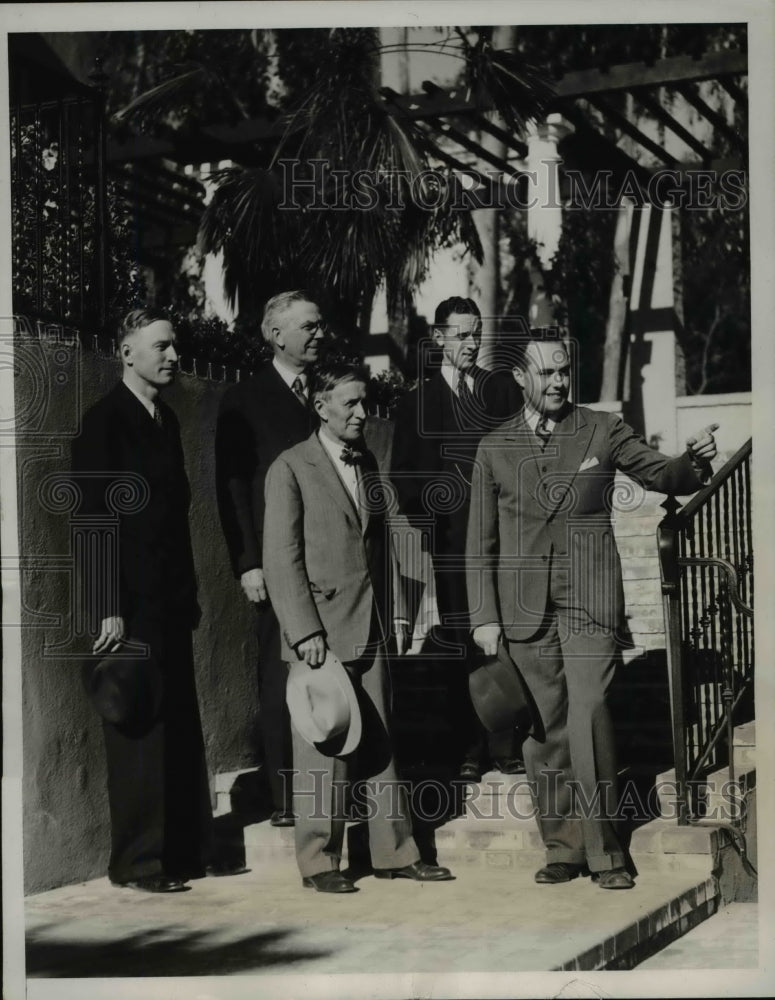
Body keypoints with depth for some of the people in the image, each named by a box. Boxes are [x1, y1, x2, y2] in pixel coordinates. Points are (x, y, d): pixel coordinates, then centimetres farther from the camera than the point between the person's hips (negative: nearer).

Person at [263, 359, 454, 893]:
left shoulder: (368, 464, 15)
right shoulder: (291, 469, -6)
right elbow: (281, 558, -9)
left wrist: (396, 615, 12)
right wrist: (305, 631, -14)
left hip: (372, 629, 6)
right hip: (321, 630, -6)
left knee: (381, 742, 10)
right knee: (324, 748, -1)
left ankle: (395, 851, 17)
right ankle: (319, 860, 9)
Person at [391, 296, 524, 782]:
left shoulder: (504, 387, 10)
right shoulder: (418, 402, 7)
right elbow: (405, 476, 7)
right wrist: (430, 522, -3)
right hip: (454, 538, -1)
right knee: (461, 643, 2)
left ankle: (505, 743, 7)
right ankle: (469, 748, 10)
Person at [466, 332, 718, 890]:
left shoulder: (603, 431, 5)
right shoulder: (495, 448, 9)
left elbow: (661, 476, 7)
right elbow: (481, 542, 10)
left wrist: (694, 461, -16)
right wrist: (485, 616, 4)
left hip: (590, 600, -2)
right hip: (525, 608, 2)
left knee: (589, 718, -14)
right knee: (542, 732, 5)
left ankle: (604, 850, -5)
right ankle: (562, 849, 15)